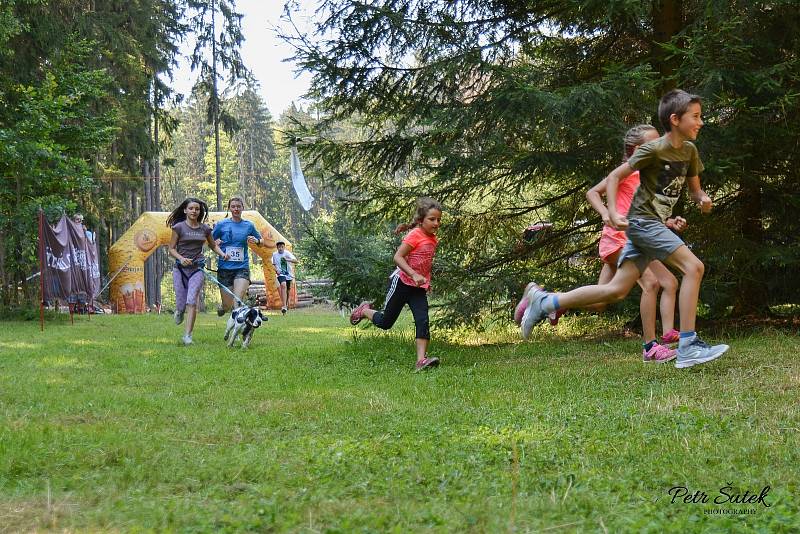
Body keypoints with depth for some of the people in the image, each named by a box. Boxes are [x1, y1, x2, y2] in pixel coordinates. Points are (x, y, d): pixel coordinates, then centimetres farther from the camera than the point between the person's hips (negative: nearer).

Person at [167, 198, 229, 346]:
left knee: (192, 301, -14)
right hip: (180, 268, -1)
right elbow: (171, 249, -1)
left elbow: (213, 245, 21)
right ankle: (179, 311, 40)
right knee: (181, 305, 1)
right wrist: (181, 258, -19)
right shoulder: (179, 227, -3)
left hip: (197, 268, 1)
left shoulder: (205, 228, 6)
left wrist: (222, 253, 1)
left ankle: (187, 335, -14)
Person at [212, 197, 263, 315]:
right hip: (224, 268, 0)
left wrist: (256, 241, -4)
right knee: (227, 306, 7)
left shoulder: (249, 226, 6)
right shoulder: (221, 224, 3)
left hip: (242, 268, 0)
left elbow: (260, 241, 19)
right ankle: (223, 307, 41)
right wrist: (215, 243, -11)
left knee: (238, 302, -21)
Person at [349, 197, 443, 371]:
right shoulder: (415, 235, -17)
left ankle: (421, 360, -20)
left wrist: (426, 281, 15)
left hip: (419, 288, 6)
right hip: (402, 283, -6)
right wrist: (414, 275, -33)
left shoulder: (433, 239, 8)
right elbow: (398, 257, -23)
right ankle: (364, 311, 38)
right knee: (385, 322, 8)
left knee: (423, 321, -13)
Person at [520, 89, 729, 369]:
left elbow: (694, 188, 18)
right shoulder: (653, 149, -14)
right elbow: (614, 177, -11)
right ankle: (688, 347, -19)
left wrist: (702, 199, -5)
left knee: (616, 290, 4)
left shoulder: (689, 150, 10)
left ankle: (545, 301, 12)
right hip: (643, 221, -8)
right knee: (693, 266, -19)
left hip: (656, 224, 8)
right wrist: (613, 213, -22)